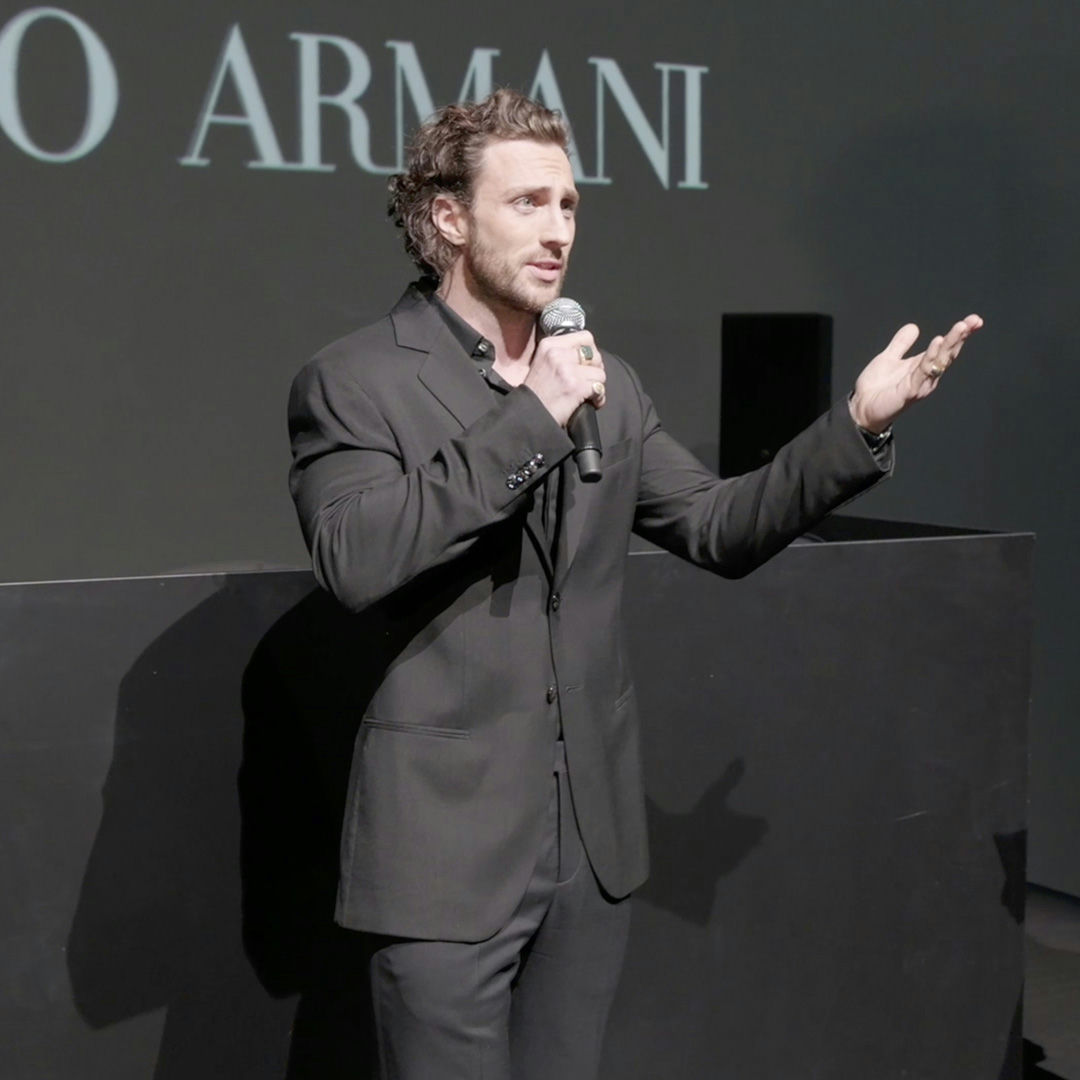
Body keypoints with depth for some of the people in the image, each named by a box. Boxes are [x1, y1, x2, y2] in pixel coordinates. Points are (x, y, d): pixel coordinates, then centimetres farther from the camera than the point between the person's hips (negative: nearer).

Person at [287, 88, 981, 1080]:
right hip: (447, 845, -5)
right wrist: (527, 422, -22)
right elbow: (354, 560, -23)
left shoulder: (604, 382, 10)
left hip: (593, 840, 6)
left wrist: (859, 425, -2)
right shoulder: (353, 383, -8)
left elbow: (719, 529, 9)